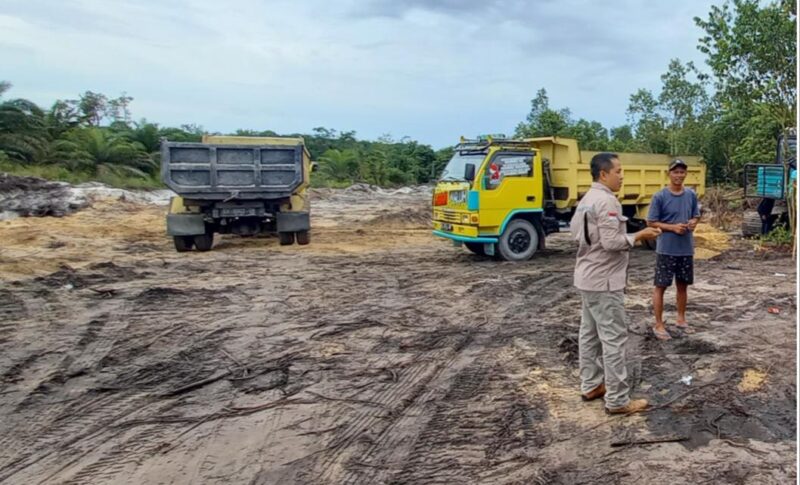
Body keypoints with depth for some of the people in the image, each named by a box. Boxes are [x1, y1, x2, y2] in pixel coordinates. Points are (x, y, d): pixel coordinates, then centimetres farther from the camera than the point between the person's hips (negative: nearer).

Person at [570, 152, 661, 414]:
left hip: (587, 277, 10)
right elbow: (612, 242, -23)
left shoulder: (586, 200, 12)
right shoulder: (607, 201, -19)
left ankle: (591, 386, 26)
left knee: (590, 334, 16)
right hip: (604, 281, -10)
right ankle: (618, 400, 3)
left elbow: (575, 231, 17)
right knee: (613, 339, -4)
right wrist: (640, 235, -11)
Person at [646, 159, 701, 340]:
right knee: (660, 286, 0)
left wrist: (693, 222, -7)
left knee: (683, 285, 15)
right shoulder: (660, 196, -10)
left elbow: (696, 216, 16)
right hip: (666, 249, -5)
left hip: (686, 249, 5)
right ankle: (658, 325, 9)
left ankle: (681, 319, 31)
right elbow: (651, 222, -8)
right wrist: (672, 227, -20)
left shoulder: (691, 195, 5)